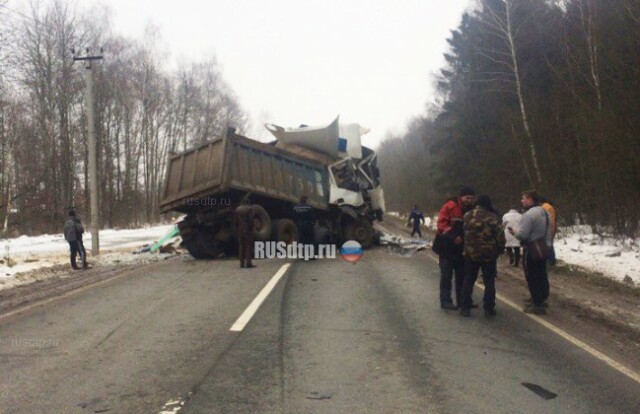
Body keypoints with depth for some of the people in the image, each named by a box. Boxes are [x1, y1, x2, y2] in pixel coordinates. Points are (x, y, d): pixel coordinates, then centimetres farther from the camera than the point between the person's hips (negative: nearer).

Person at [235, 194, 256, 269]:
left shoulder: (237, 209, 7)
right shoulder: (249, 208, -11)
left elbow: (236, 221, 9)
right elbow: (251, 220, -13)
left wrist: (237, 229, 14)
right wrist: (251, 229, -2)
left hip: (240, 231, 5)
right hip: (248, 230, -5)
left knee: (241, 246, 9)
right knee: (248, 246, -2)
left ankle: (242, 263, 9)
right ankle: (248, 263, -5)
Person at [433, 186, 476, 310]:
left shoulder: (471, 209, 3)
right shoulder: (450, 206, -15)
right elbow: (441, 223, -18)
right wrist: (453, 236, -25)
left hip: (462, 247, 6)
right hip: (447, 246, -6)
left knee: (462, 275, 12)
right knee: (446, 275, -2)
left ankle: (462, 299, 21)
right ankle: (445, 301, 3)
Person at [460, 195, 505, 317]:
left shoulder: (467, 216, 1)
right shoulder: (493, 218, -10)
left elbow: (464, 233, 8)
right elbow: (500, 238, -9)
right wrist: (499, 250, 5)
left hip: (470, 254, 2)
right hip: (489, 255, -2)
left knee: (468, 281, 11)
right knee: (489, 282, 9)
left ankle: (465, 308, 11)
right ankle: (489, 309, 11)